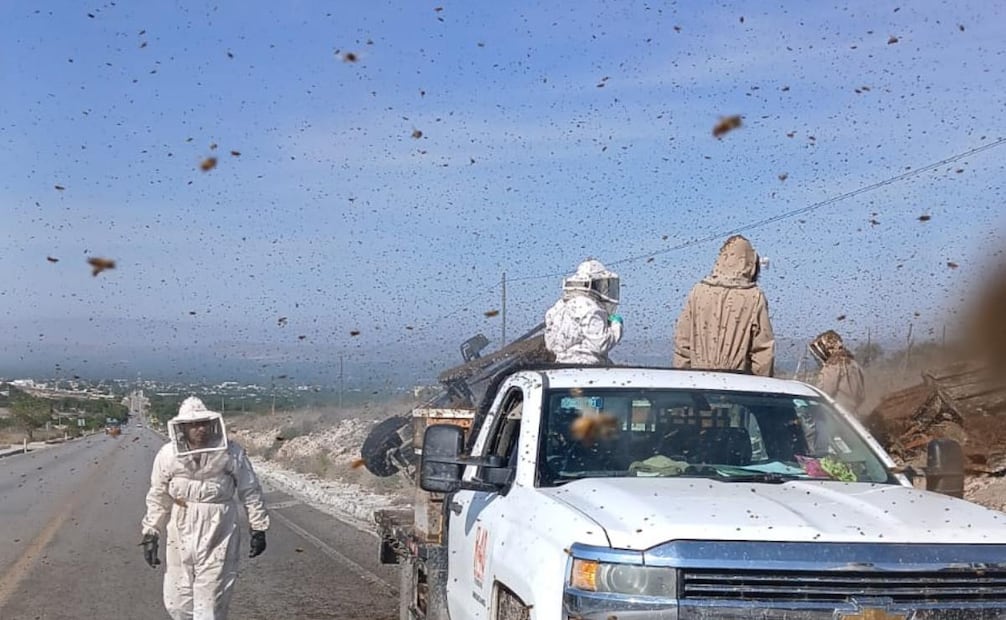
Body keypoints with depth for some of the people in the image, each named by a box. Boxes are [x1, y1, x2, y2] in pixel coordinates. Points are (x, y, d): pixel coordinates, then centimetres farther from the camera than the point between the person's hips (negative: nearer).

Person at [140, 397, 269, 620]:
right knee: (176, 602, 12)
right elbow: (158, 499, 7)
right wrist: (150, 535, 8)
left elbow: (250, 492, 2)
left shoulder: (231, 453, -10)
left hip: (218, 539, -3)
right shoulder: (168, 455, -5)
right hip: (181, 537, 3)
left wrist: (258, 528, 5)